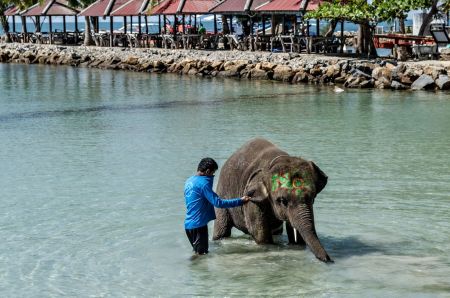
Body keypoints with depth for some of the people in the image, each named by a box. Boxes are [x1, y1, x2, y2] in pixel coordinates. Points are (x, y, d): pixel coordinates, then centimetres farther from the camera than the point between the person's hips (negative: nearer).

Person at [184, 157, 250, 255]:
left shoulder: (189, 181, 11)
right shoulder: (203, 183, -17)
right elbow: (218, 203, -18)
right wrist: (240, 201, -13)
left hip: (189, 224, 9)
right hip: (198, 224, -9)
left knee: (198, 252, 17)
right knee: (202, 254, -4)